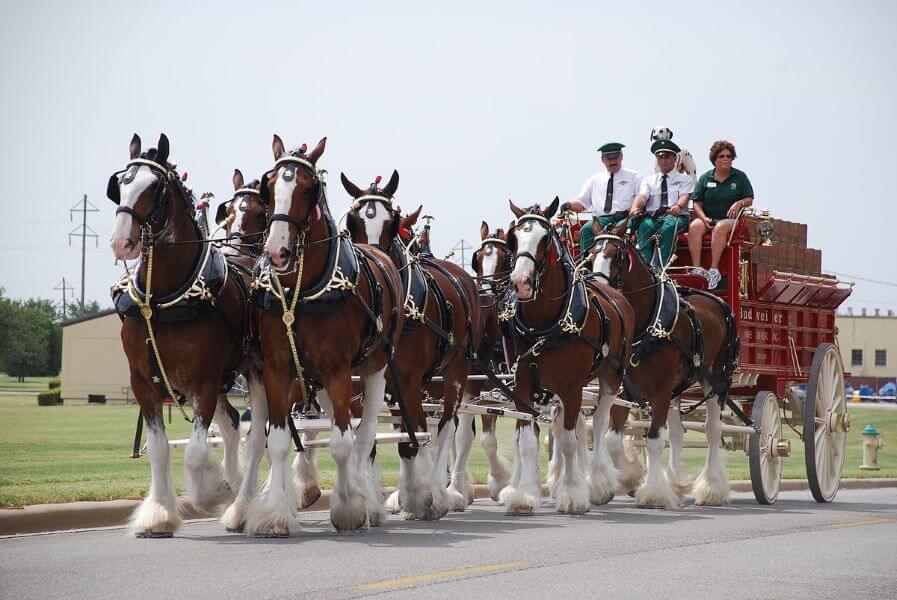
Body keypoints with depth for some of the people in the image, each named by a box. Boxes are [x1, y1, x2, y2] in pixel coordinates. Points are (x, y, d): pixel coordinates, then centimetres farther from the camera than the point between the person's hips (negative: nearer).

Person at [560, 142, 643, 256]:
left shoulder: (634, 177, 16)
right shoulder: (594, 180, 24)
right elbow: (582, 202, 19)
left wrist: (627, 211, -14)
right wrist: (569, 205, -4)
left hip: (623, 218, -3)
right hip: (600, 219, 3)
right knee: (586, 229, -29)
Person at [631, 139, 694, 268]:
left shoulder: (684, 179, 15)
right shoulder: (648, 180, 23)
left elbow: (685, 196, -5)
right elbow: (642, 196, 4)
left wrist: (678, 207, -31)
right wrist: (635, 208, -22)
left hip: (676, 216, -2)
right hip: (652, 217, 2)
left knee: (669, 226, -37)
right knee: (645, 226, -33)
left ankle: (660, 266, -47)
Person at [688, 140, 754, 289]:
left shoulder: (740, 177, 11)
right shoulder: (705, 178, 13)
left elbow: (749, 199, 9)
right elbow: (697, 203, 7)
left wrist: (739, 203, -13)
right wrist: (704, 218, -11)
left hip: (730, 219, -2)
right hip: (707, 217, 2)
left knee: (720, 228, -37)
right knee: (694, 227, -32)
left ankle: (714, 270, -42)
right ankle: (697, 269, -38)